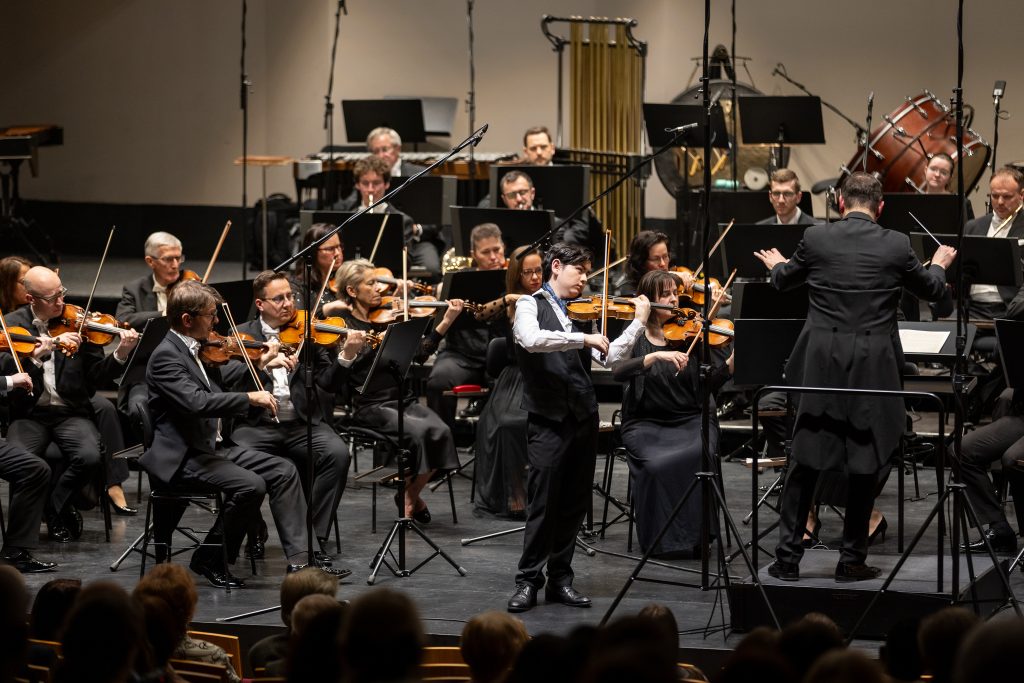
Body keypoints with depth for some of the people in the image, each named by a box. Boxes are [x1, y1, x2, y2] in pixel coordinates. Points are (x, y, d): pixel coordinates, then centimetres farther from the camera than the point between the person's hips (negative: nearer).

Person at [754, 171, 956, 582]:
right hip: (873, 365, -1)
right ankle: (852, 559, 10)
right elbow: (931, 289, 14)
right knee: (865, 462, 8)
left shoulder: (815, 238, -3)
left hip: (822, 363, 1)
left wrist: (776, 264, 40)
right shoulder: (896, 246, -4)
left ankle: (788, 556, 7)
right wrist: (940, 264, 37)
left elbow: (784, 281, 15)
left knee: (805, 460, 9)